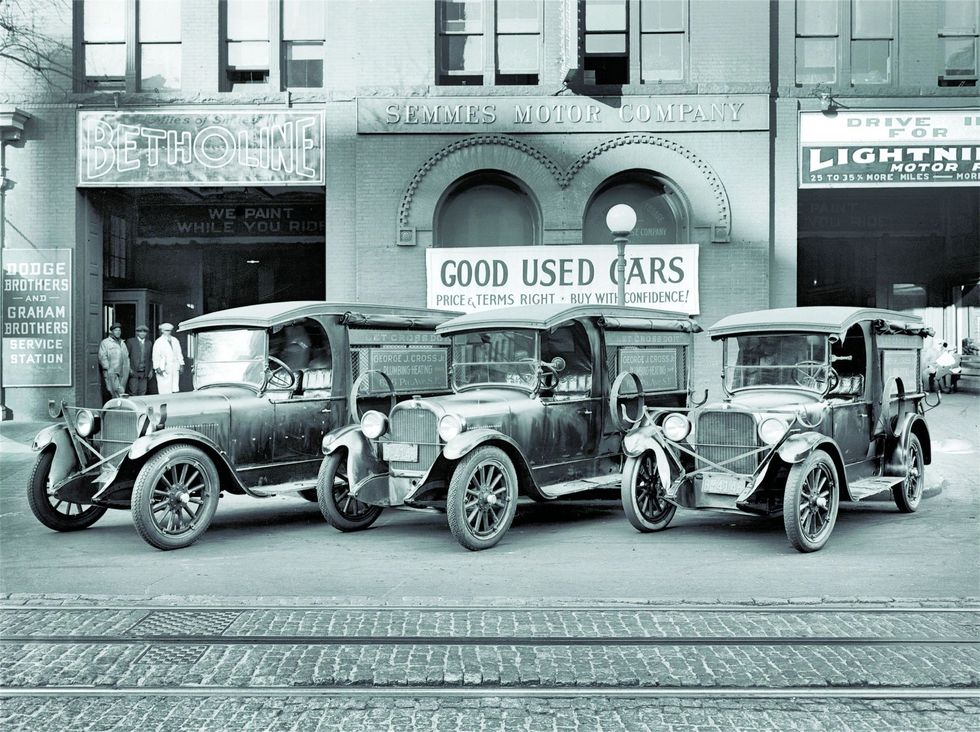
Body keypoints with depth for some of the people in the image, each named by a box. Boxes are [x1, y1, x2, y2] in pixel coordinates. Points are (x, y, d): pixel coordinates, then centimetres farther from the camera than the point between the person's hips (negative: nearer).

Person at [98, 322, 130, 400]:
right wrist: (106, 369, -12)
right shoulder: (105, 342, 4)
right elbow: (102, 357, -4)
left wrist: (127, 369, 14)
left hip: (122, 373, 6)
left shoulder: (122, 343, 24)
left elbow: (126, 358, 25)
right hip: (111, 372, -6)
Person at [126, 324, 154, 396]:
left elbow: (150, 358, 15)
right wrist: (129, 368, -9)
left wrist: (151, 370, 8)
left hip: (144, 373, 3)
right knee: (133, 392, -6)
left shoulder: (149, 343, 13)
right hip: (133, 371, -3)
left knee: (142, 392, 1)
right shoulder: (130, 341, 2)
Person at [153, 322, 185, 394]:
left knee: (175, 389, 0)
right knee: (165, 391, -9)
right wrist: (157, 368, -11)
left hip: (175, 369, 5)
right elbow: (156, 356, -4)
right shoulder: (158, 342, 0)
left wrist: (181, 365, 12)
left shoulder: (175, 341, 15)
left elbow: (179, 353, 18)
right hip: (163, 369, -5)